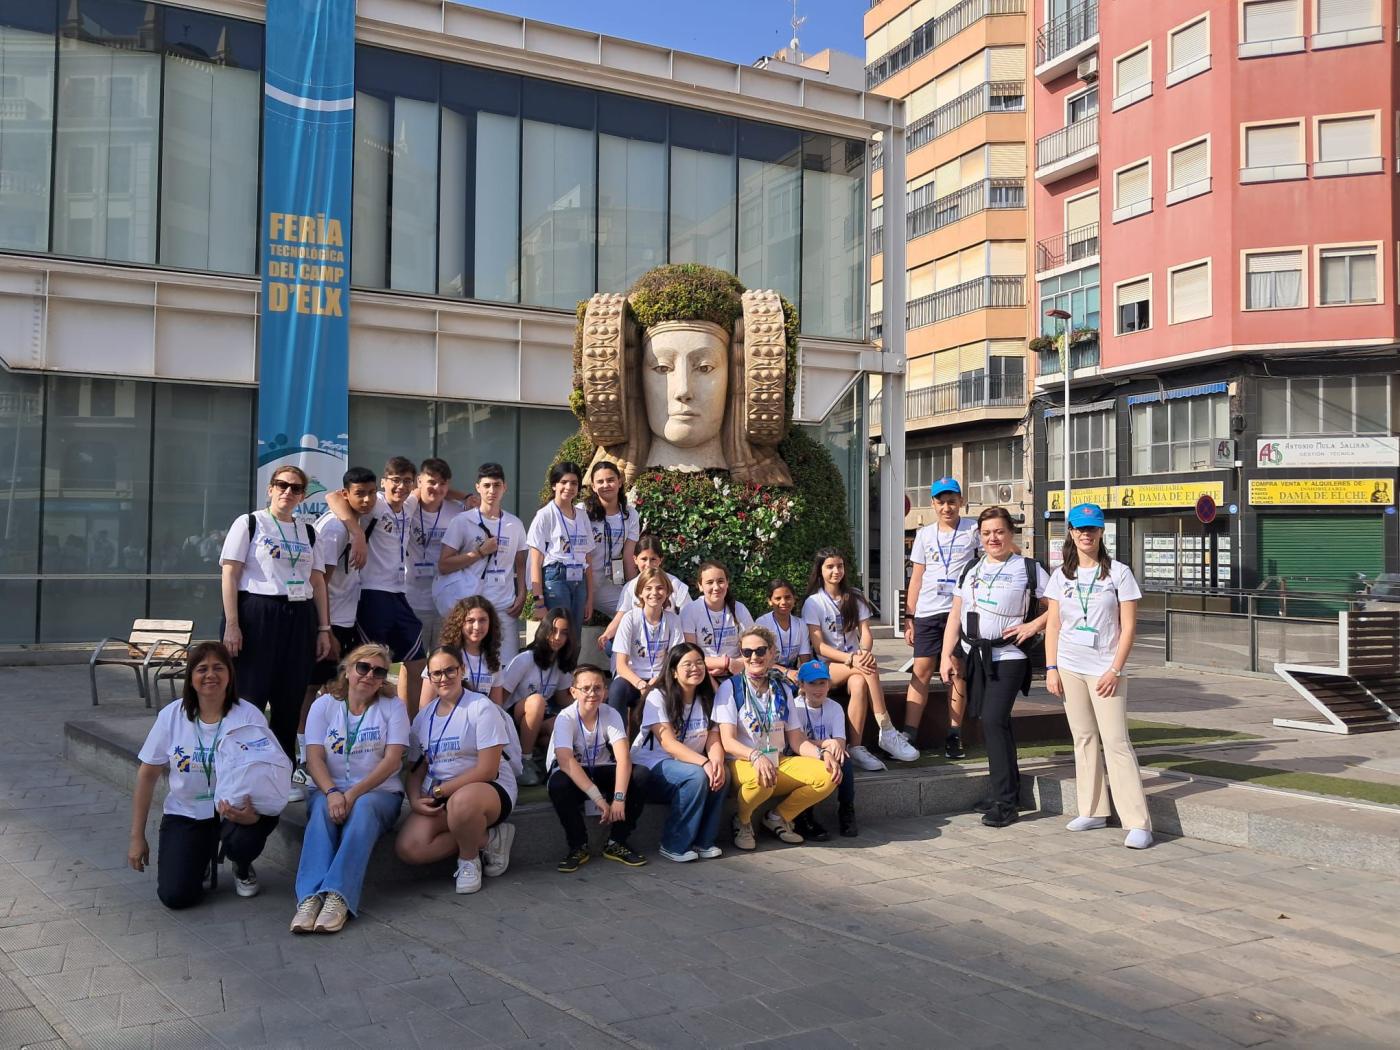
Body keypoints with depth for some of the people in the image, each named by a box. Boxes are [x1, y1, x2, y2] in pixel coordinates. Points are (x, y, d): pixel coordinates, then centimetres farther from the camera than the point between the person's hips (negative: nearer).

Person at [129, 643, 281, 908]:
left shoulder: (249, 716, -13)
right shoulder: (172, 715, -6)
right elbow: (147, 776, 3)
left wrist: (253, 813, -37)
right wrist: (137, 837, 3)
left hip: (234, 810, -1)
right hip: (185, 813, 2)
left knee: (245, 838, -35)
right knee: (175, 896, -16)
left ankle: (243, 868, 4)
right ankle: (202, 859, 21)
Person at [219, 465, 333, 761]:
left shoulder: (308, 532, 15)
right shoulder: (249, 523, 1)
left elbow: (318, 582, 15)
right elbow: (230, 575, -4)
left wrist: (324, 628, 9)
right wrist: (231, 625, -12)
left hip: (299, 619, 5)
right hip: (257, 615, -4)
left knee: (291, 699, 6)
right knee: (251, 695, -4)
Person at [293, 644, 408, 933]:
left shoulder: (393, 707, 4)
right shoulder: (324, 705, 7)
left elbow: (392, 759, -8)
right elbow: (314, 758, -4)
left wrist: (354, 793, -21)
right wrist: (333, 792, -23)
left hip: (379, 791, -1)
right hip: (330, 788, 1)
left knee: (364, 808, -35)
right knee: (323, 808, -33)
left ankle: (338, 896, -46)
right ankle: (309, 897, -45)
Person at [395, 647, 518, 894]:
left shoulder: (482, 708, -10)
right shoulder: (424, 717, 9)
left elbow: (487, 770, -15)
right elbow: (417, 767, 12)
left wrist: (440, 790, -15)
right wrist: (415, 799, -9)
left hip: (490, 789, -5)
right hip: (437, 796, 6)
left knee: (461, 802, -42)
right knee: (408, 850, -21)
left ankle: (469, 859, -10)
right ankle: (481, 839, -2)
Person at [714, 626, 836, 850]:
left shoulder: (781, 689, 12)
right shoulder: (730, 687, -3)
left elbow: (796, 740, 11)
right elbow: (727, 741, -12)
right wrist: (755, 756, -32)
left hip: (779, 763, 5)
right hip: (741, 762, -5)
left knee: (827, 775, -19)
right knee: (762, 779, -40)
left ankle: (779, 817, 4)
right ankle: (742, 821, -5)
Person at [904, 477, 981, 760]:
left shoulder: (973, 530, 4)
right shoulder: (924, 534, 12)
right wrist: (909, 618, 9)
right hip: (927, 612, 2)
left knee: (957, 672, 0)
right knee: (921, 671, -1)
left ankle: (954, 737, 8)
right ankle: (909, 736, 0)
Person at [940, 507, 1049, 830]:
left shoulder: (1028, 569, 0)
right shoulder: (971, 570, 14)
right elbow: (955, 615, 13)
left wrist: (1033, 625, -12)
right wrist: (947, 656, 7)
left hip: (1008, 657, -6)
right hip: (974, 656, 6)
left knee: (993, 719, -16)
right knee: (992, 722, 10)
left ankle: (1004, 803, -9)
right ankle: (1010, 789, 23)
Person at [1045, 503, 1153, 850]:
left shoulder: (1118, 573, -2)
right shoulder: (1062, 575, 8)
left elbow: (1128, 626, -4)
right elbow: (1052, 624, 9)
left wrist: (1115, 670, -12)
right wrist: (1051, 668, 1)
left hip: (1105, 670, -4)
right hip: (1069, 668, 4)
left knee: (1116, 742, -9)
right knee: (1083, 738, 9)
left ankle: (1138, 823, -8)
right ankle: (1093, 811, 18)